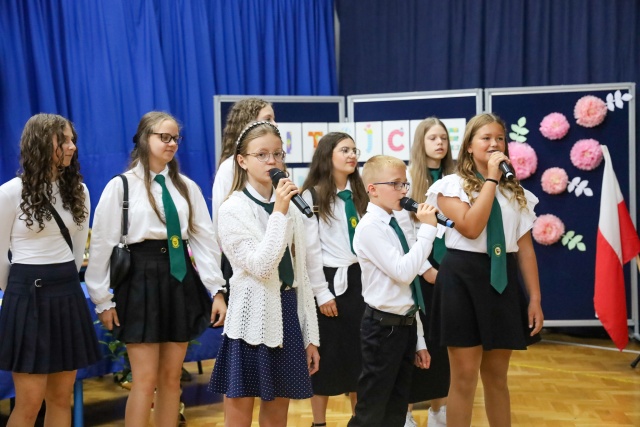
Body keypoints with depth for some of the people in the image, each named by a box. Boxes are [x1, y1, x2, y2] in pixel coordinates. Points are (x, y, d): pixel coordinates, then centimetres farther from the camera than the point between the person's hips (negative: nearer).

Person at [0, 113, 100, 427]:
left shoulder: (77, 190, 6)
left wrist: (64, 281, 17)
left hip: (68, 295, 5)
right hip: (28, 295, -5)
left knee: (61, 398, 9)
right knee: (29, 401, -2)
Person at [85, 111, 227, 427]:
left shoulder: (187, 187, 8)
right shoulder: (121, 186, -3)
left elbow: (205, 239, 6)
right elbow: (102, 244, -3)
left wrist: (217, 291, 0)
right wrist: (103, 300, -3)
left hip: (181, 280, 4)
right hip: (141, 281, -4)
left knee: (171, 377, 10)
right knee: (145, 379, -3)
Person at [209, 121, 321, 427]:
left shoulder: (291, 208, 8)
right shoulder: (232, 210, -8)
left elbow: (302, 275, 10)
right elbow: (261, 267, -20)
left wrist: (310, 336, 9)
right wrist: (278, 214, -19)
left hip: (288, 315, 5)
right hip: (253, 319, -5)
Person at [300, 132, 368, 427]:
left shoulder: (358, 194, 12)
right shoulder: (312, 196, -6)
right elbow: (308, 249, -9)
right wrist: (321, 293, -12)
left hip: (358, 278, 5)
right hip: (330, 280, -5)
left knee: (360, 351, 10)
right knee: (327, 353, 3)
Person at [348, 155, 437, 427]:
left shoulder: (394, 226, 10)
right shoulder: (370, 227, -14)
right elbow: (403, 272, -24)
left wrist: (418, 339, 15)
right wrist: (427, 230, -18)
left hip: (405, 324, 8)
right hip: (383, 327, -8)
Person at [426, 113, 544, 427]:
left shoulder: (515, 191, 11)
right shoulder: (452, 185, -3)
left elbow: (525, 247, 8)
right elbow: (471, 228, -20)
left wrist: (535, 299, 3)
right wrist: (491, 178, -15)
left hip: (503, 281, 4)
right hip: (464, 280, -4)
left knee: (496, 376, 13)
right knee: (464, 376, 0)